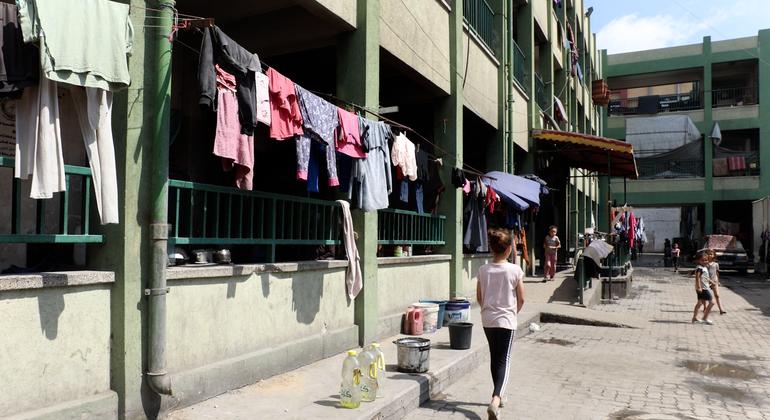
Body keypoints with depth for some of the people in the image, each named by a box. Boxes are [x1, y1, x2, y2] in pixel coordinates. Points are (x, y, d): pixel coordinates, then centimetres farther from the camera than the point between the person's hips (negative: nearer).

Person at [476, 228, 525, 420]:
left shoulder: (483, 270, -4)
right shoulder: (515, 270, -12)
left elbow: (479, 297, 4)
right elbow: (521, 299, -4)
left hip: (487, 320, 4)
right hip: (506, 320, -3)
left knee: (494, 358, 19)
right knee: (504, 361, 0)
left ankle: (498, 395, 32)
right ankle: (495, 400, -17)